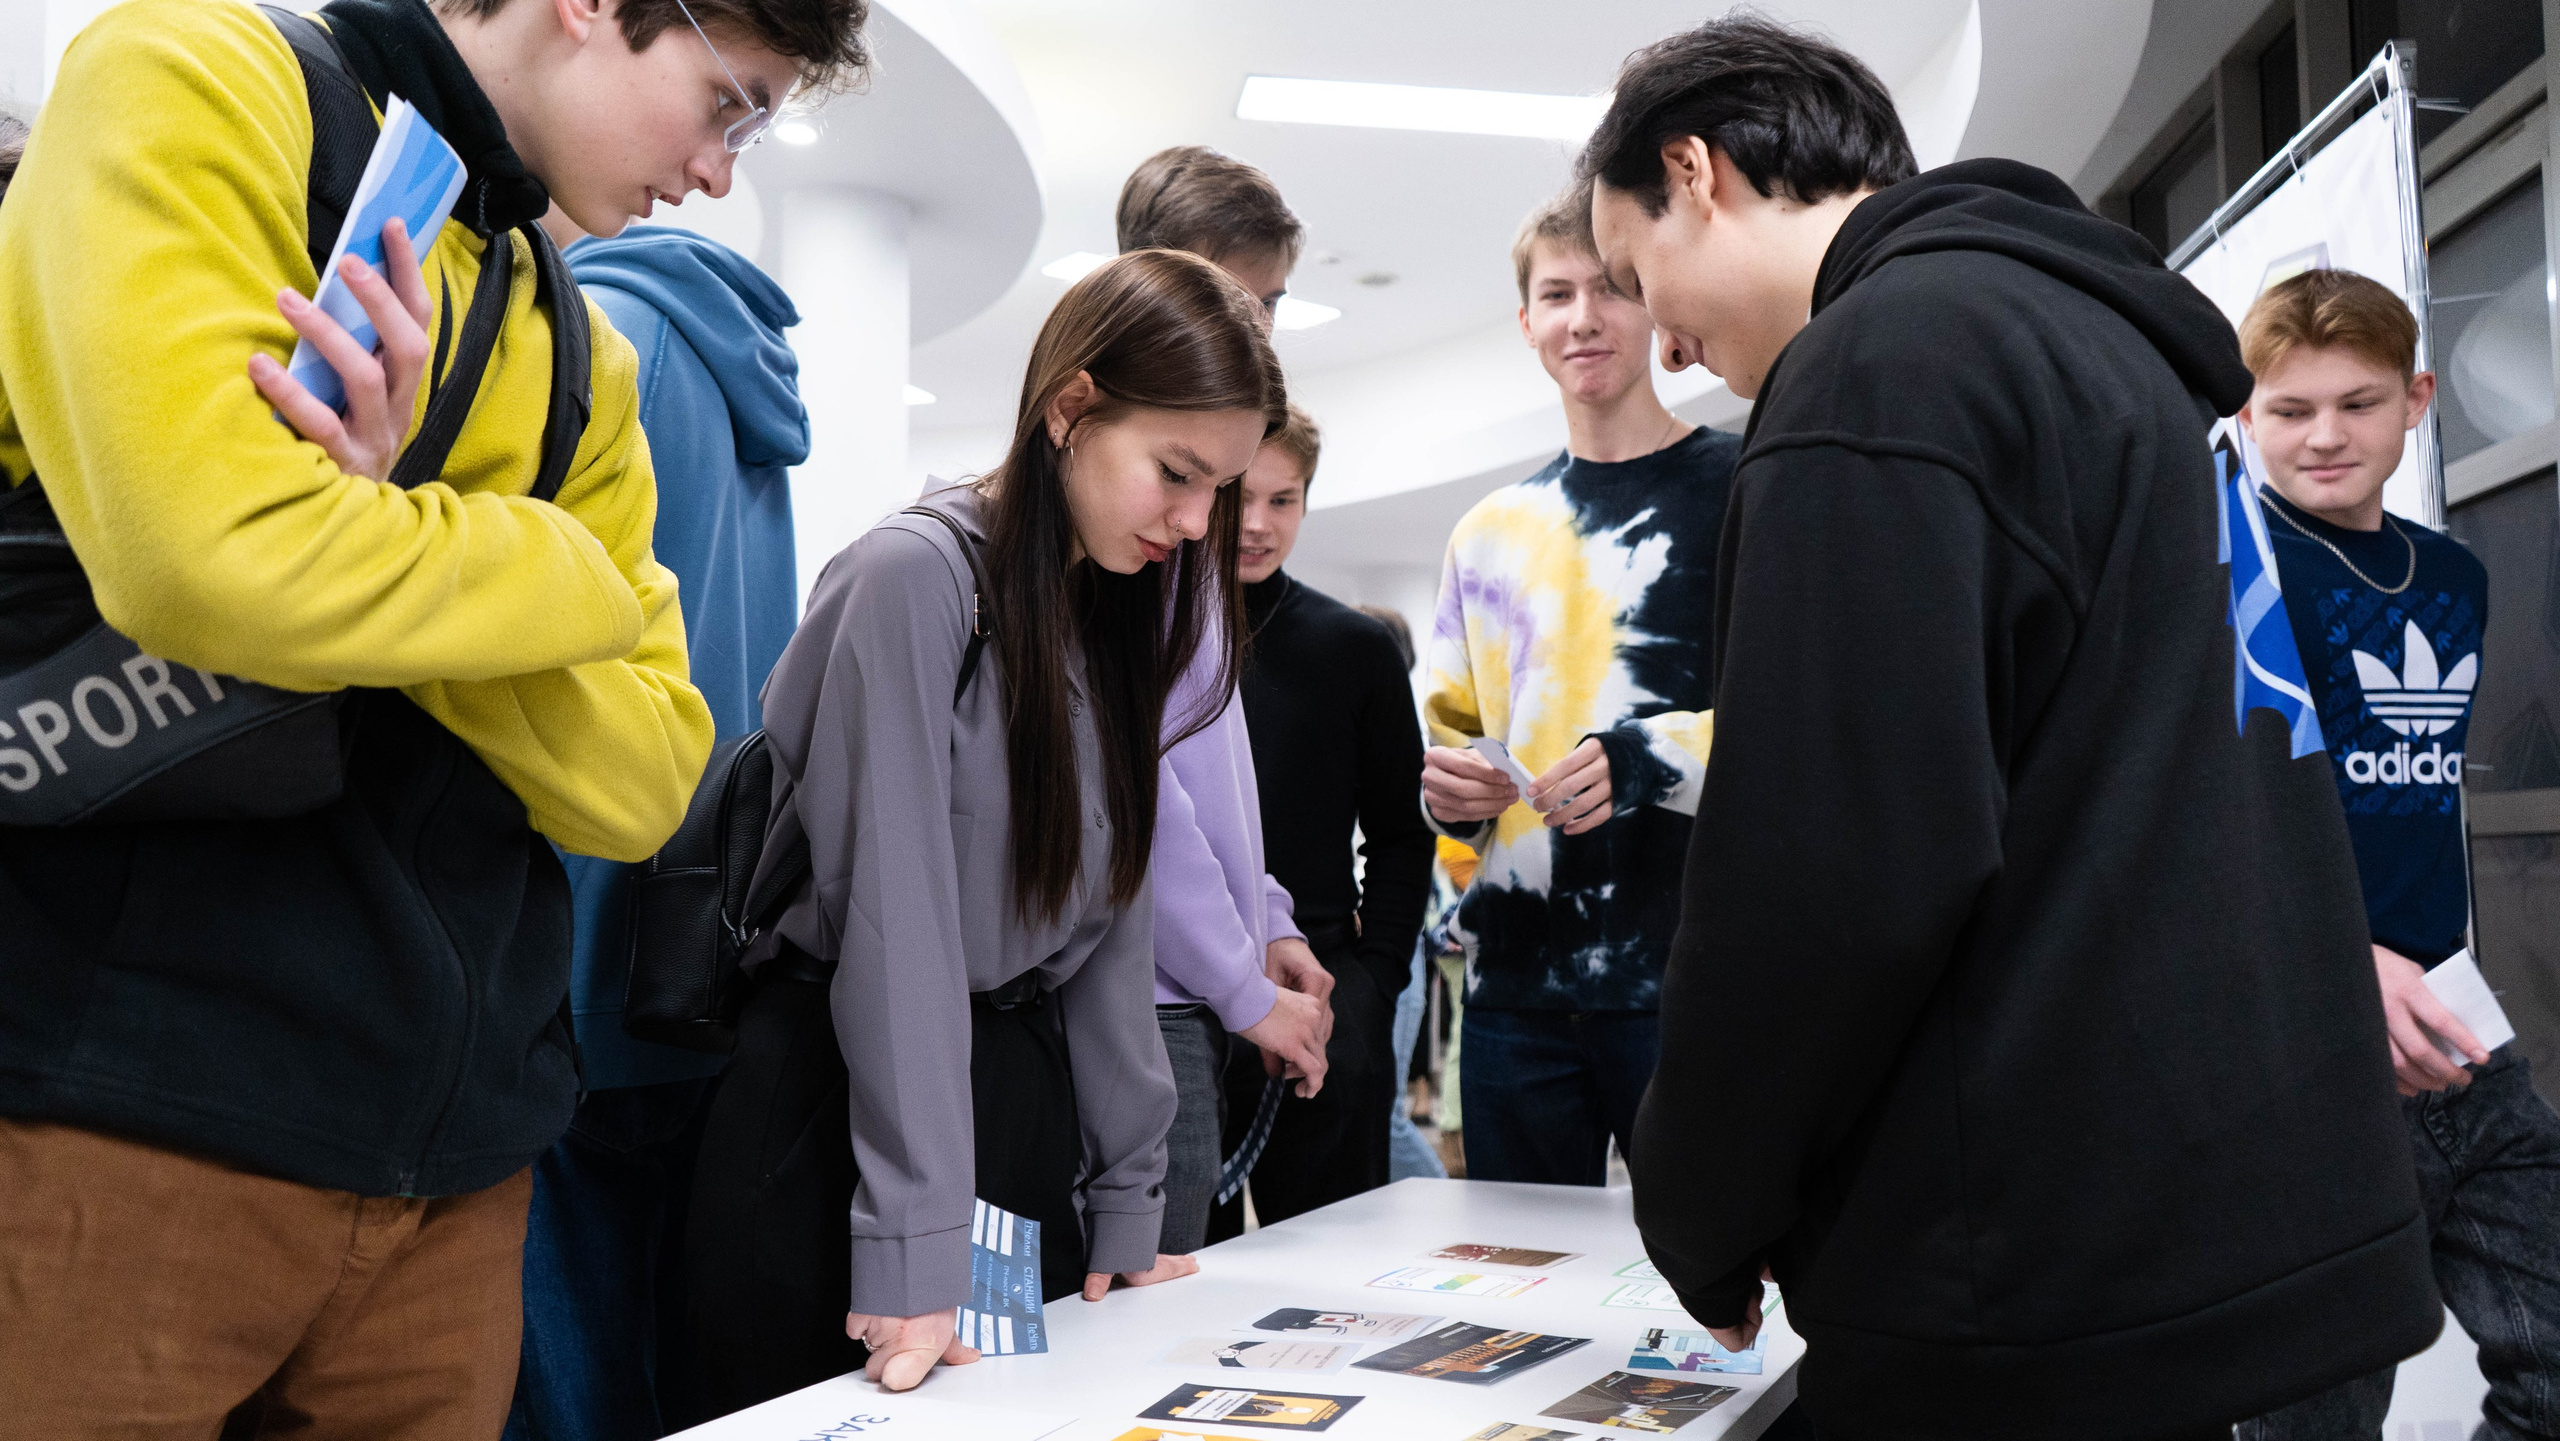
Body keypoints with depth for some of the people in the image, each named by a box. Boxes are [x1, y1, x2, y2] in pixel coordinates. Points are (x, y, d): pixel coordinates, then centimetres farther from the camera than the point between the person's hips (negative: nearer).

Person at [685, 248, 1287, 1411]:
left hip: (1022, 1089, 7)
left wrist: (1129, 1212, 6)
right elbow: (896, 922, -20)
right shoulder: (916, 575, -16)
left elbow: (1114, 920, 7)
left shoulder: (1116, 618, 8)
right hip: (841, 1101, -6)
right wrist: (915, 1249, -22)